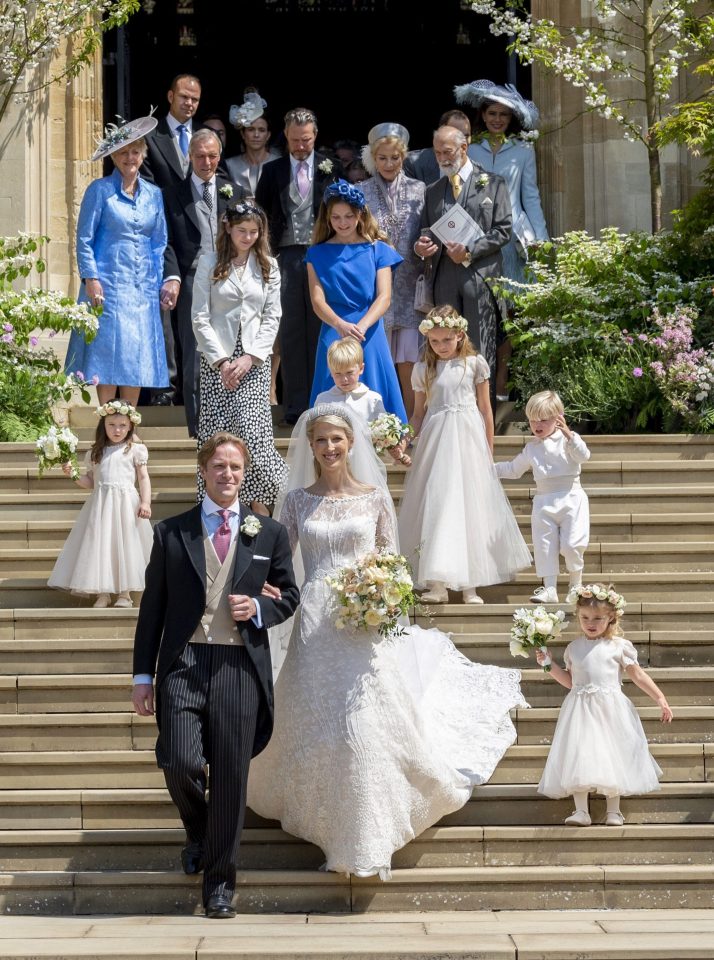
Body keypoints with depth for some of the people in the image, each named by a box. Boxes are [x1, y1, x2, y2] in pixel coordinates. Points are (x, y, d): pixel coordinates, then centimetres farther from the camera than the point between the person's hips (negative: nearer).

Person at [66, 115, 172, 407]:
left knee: (138, 360, 4)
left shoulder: (153, 194, 13)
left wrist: (167, 279, 7)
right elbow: (84, 239, -2)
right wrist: (90, 279, -11)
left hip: (144, 288, 4)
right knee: (109, 360, -6)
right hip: (109, 286, -4)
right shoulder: (100, 190, 0)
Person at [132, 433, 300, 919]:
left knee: (231, 776, 1)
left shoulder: (270, 533, 10)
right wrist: (144, 674, 4)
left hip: (240, 665, 0)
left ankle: (220, 880, 16)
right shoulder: (172, 532, 8)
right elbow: (152, 607, 8)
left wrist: (259, 608, -6)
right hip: (183, 662, 0)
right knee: (180, 762, -13)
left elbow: (289, 596, 17)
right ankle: (199, 833, 22)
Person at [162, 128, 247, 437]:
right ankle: (198, 432, 2)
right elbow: (167, 243, 4)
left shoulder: (235, 193, 13)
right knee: (194, 362, -2)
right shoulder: (173, 195, 8)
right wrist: (173, 278, -10)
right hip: (192, 283, -1)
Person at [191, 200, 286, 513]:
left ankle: (260, 504, 0)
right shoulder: (209, 263, 4)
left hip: (254, 360, 1)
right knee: (215, 432, -2)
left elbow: (272, 317, 6)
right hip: (217, 359, 0)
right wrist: (221, 361, -8)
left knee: (251, 429, -10)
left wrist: (250, 357, -7)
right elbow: (200, 318, 0)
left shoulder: (268, 266, 10)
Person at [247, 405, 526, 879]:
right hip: (315, 622, 1)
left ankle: (365, 839, 8)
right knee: (317, 724, 6)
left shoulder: (374, 496, 4)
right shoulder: (298, 499, 5)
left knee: (368, 724, -4)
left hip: (366, 622, -1)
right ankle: (330, 825, 23)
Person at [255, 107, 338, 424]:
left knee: (321, 331, 2)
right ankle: (295, 405, 6)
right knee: (291, 332, 2)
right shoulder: (272, 171, 10)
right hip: (287, 257, 1)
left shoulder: (330, 168, 5)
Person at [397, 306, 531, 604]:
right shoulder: (423, 369, 4)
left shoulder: (475, 364, 1)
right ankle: (438, 584, -2)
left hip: (468, 440, 0)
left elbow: (485, 409, 7)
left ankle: (469, 585, 9)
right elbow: (419, 413, 9)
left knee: (470, 505, 2)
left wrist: (489, 451, 8)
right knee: (436, 506, -4)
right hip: (436, 442, 0)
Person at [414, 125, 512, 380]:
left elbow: (503, 230, 0)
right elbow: (426, 230, 22)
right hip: (444, 280, 4)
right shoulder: (433, 191, 19)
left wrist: (469, 250, -11)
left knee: (480, 350, -5)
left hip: (480, 276, -4)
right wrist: (421, 245, -2)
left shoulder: (492, 184, 7)